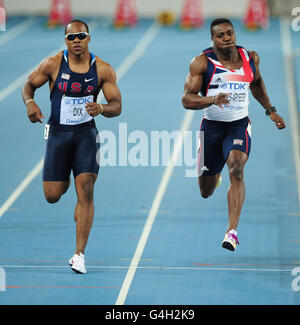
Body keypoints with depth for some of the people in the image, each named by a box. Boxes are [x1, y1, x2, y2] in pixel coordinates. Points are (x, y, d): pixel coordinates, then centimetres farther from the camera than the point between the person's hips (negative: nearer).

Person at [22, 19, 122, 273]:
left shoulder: (103, 69, -4)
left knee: (86, 190, -13)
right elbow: (29, 85, 7)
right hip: (58, 133, 1)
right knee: (52, 195, 2)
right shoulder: (53, 64, -5)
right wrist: (30, 103, -15)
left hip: (86, 134, 0)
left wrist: (102, 108, -26)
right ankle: (64, 180, 43)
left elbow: (117, 106, -3)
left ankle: (79, 255, -9)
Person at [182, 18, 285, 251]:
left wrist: (270, 111, 22)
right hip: (212, 126, 0)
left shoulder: (250, 58, 2)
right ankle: (214, 174, 50)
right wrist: (212, 100, -31)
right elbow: (187, 99, -14)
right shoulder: (202, 63, -10)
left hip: (239, 125, 1)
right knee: (206, 192, 10)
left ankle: (232, 231, -30)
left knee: (236, 170, -27)